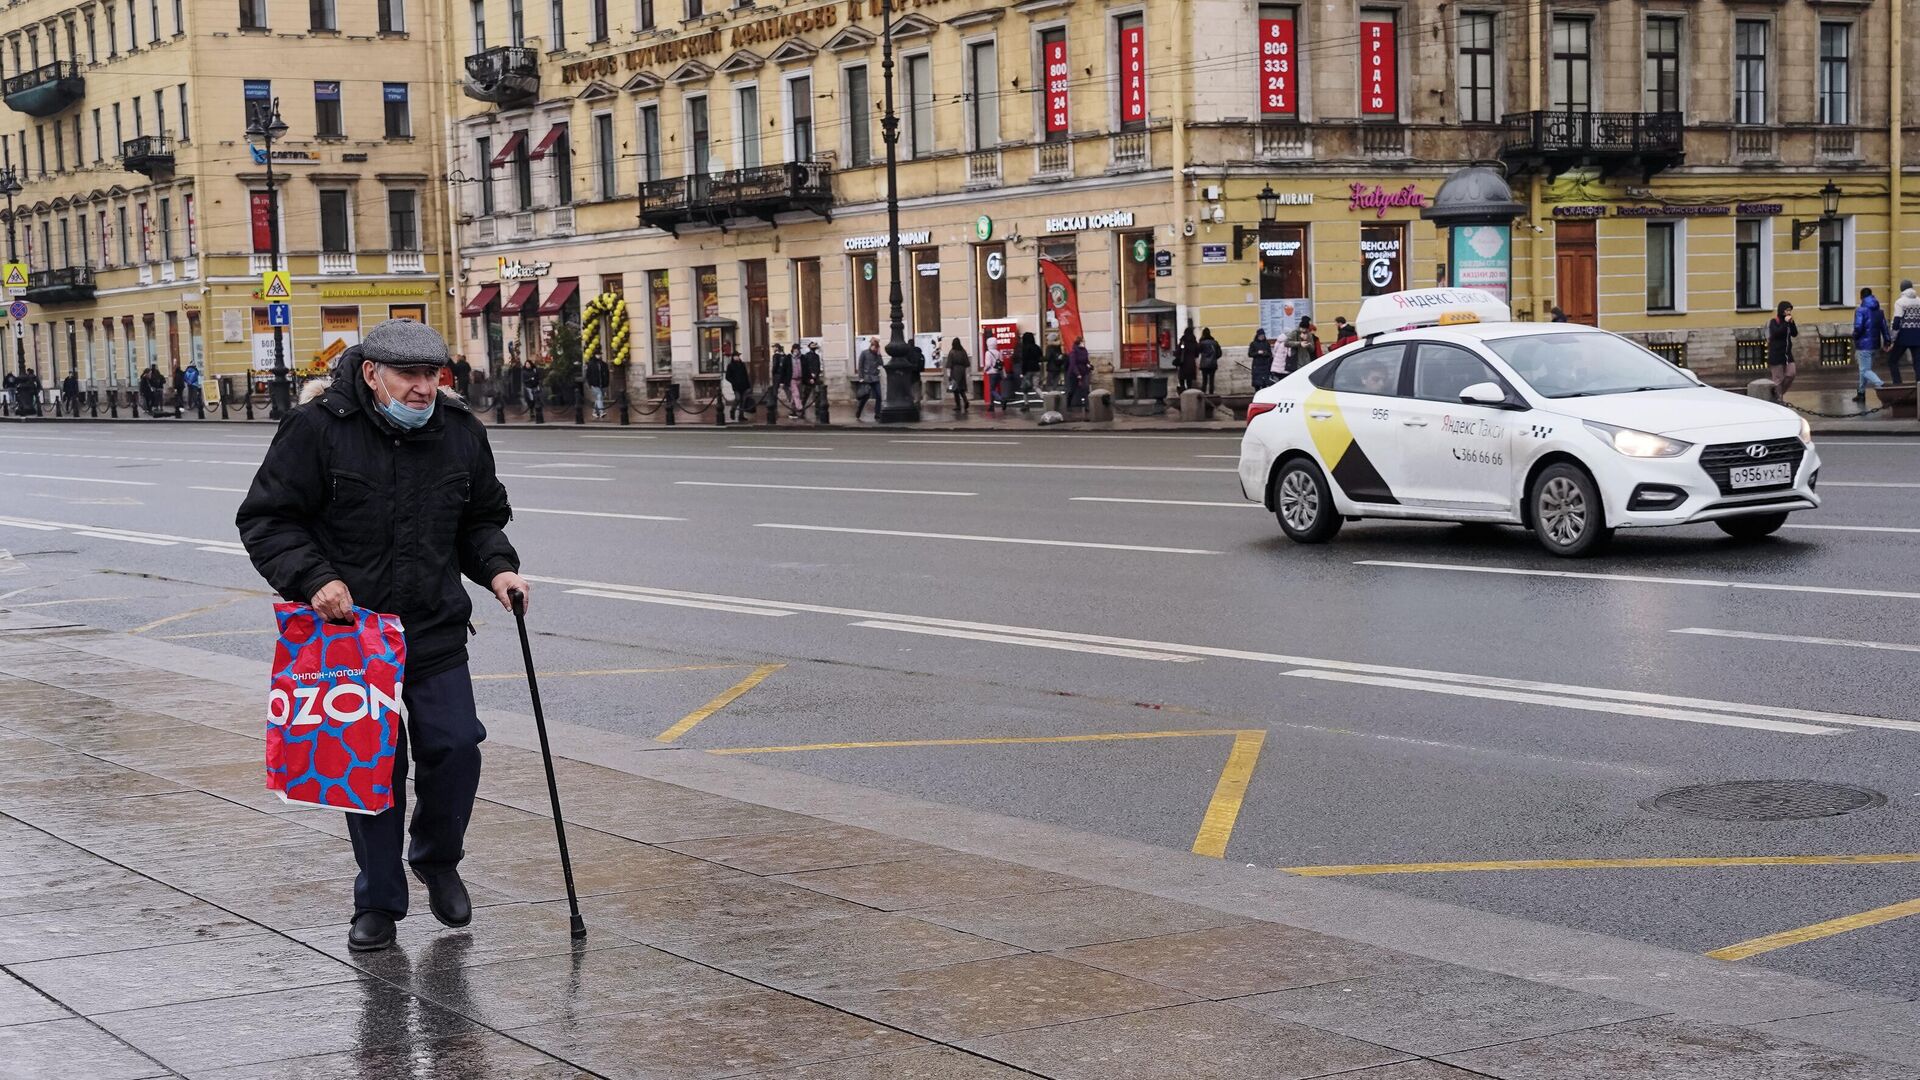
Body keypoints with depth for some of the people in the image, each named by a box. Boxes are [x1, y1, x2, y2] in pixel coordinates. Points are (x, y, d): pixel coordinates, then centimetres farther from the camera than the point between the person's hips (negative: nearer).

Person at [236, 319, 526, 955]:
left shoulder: (460, 433, 4)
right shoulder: (317, 430, -9)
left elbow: (481, 519, 19)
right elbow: (266, 520, -5)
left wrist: (496, 568, 0)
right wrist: (315, 578, -18)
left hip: (436, 637, 3)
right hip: (348, 633, -3)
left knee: (456, 749, -5)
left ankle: (437, 860, 25)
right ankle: (378, 901, 19)